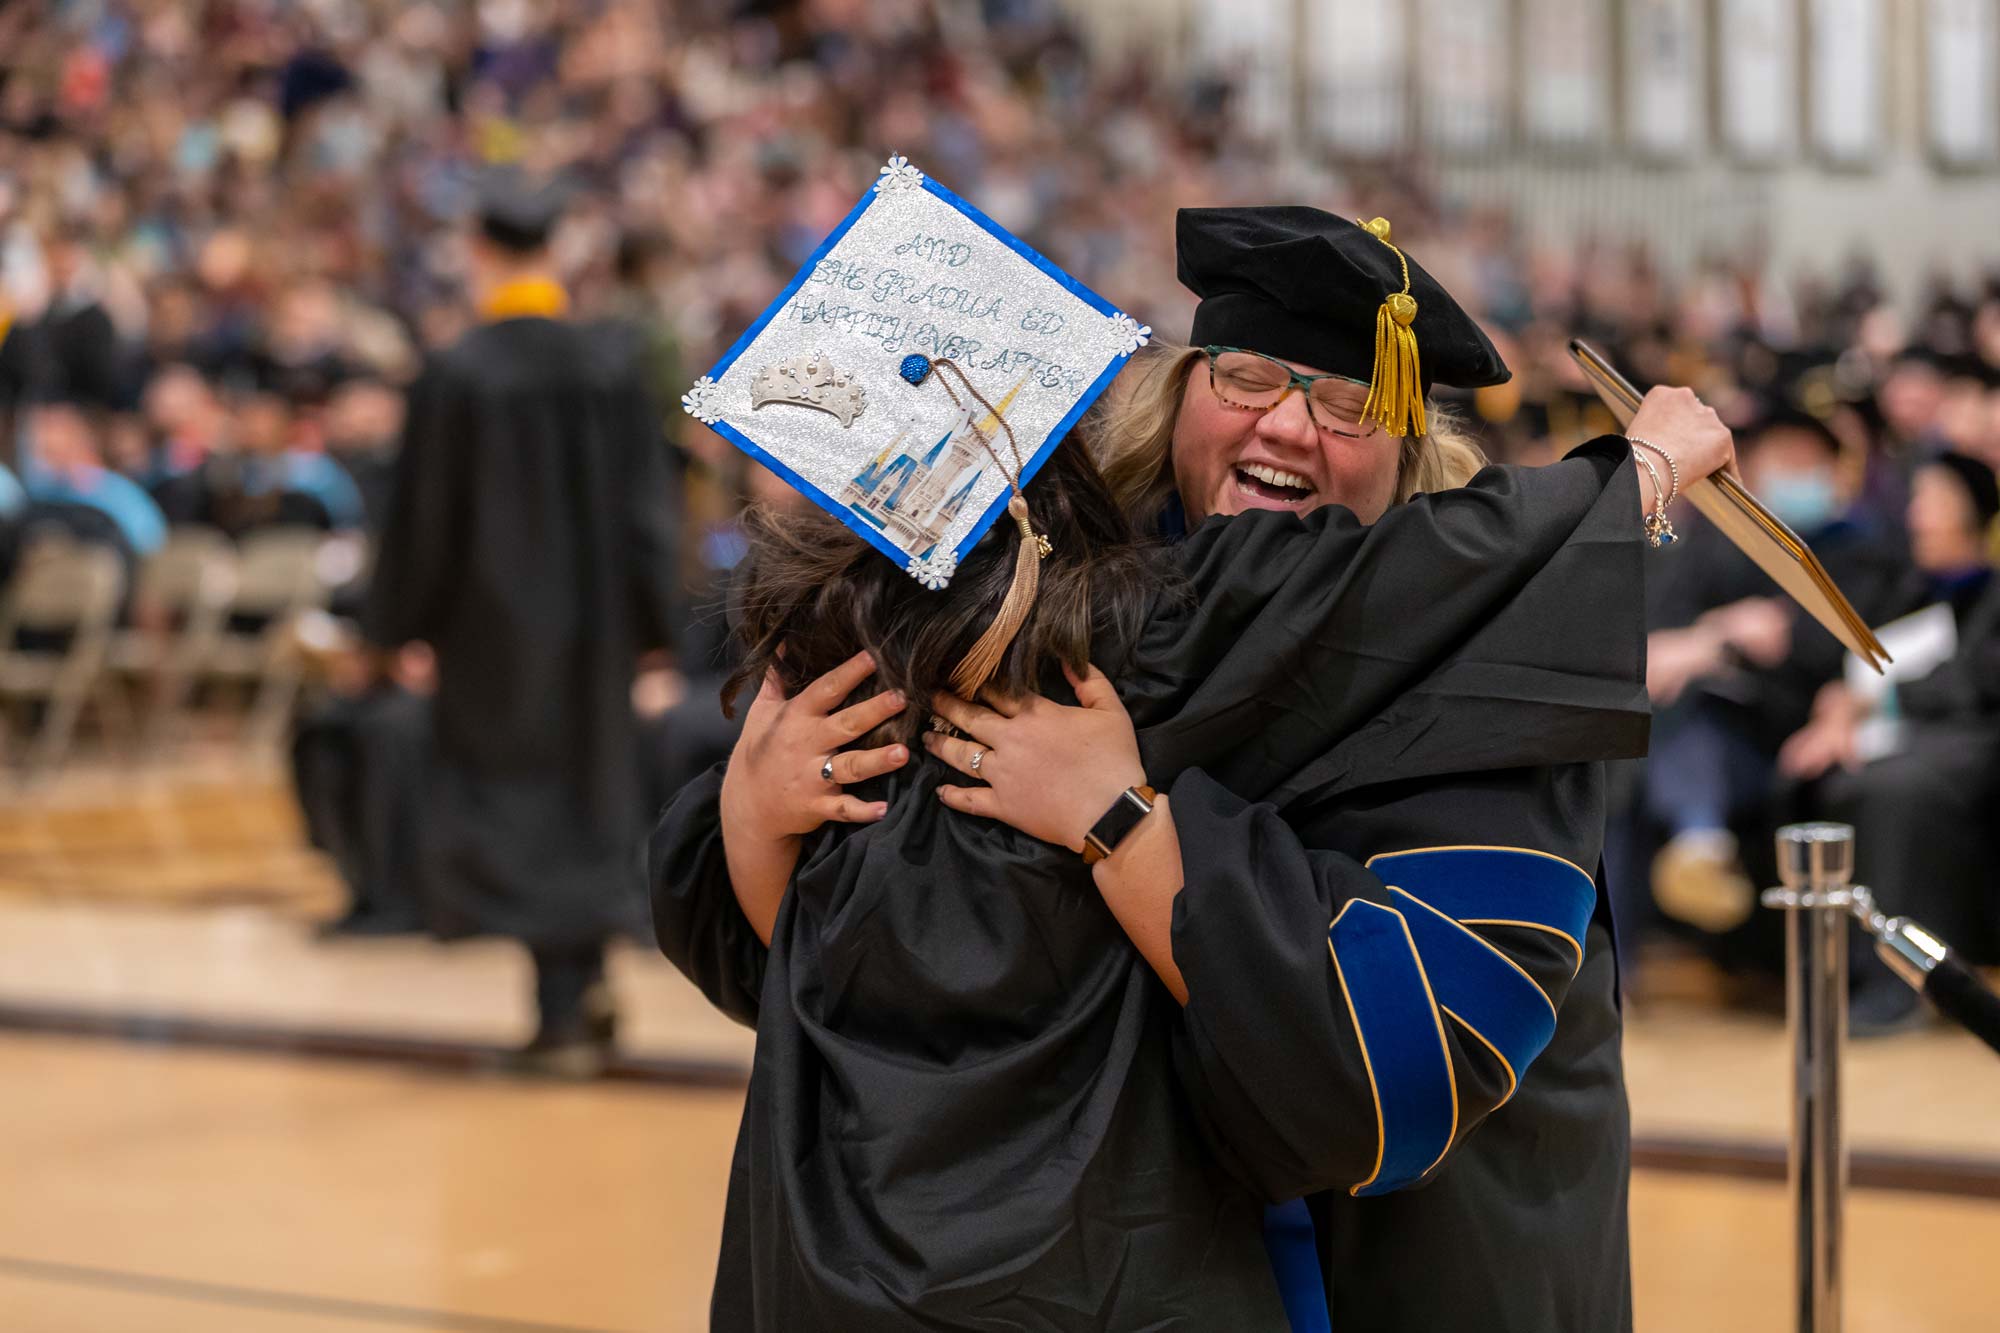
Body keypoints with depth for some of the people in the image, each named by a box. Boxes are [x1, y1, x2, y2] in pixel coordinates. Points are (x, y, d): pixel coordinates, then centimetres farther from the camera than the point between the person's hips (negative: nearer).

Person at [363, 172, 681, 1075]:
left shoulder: (456, 375, -14)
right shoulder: (616, 362, -3)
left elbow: (424, 519, -8)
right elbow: (648, 500, 1)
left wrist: (399, 626, 4)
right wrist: (646, 619, 10)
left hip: (497, 619, -3)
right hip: (595, 616, 3)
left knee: (517, 800, 5)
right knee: (591, 790, 18)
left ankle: (561, 1013, 3)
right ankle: (587, 977, 13)